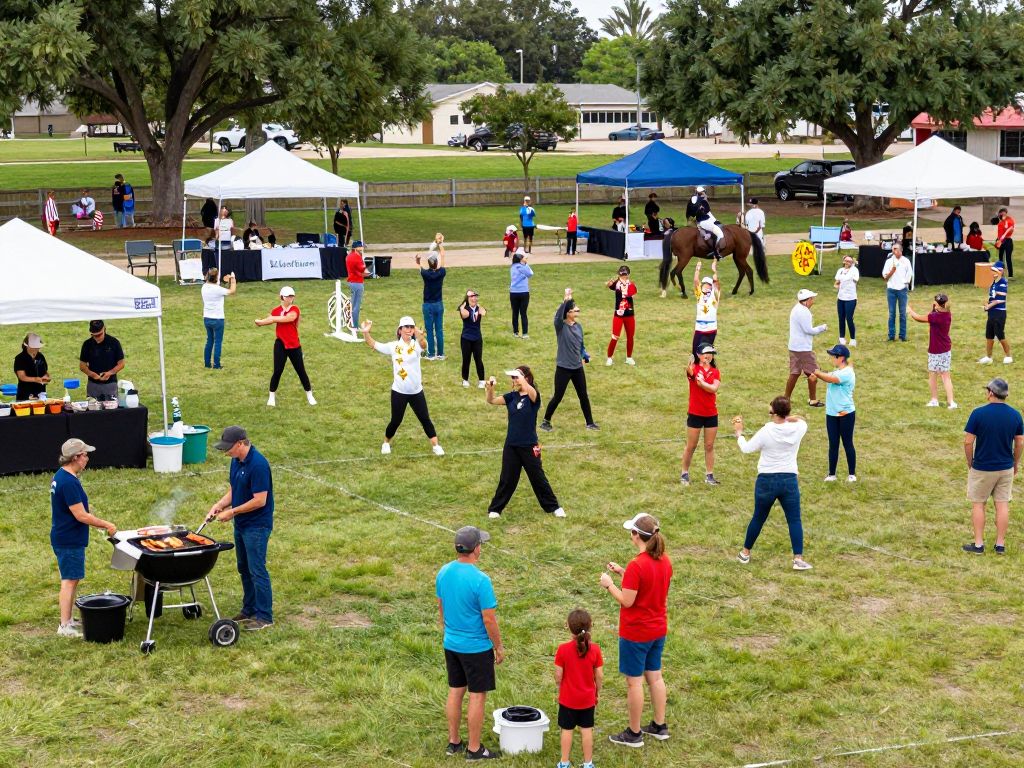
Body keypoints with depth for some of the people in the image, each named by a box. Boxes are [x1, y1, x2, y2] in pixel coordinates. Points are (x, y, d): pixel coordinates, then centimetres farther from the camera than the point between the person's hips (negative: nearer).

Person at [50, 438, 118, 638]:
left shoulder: (60, 476, 9)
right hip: (70, 541, -10)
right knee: (69, 581, -5)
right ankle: (65, 627, -1)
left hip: (63, 538, 10)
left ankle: (68, 620, 25)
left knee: (71, 580, 17)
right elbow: (81, 516, -23)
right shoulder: (69, 483, -24)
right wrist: (106, 525, -14)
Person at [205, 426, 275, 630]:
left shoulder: (258, 464, -24)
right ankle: (249, 610, 28)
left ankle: (264, 616, 4)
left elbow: (260, 500, -24)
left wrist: (232, 512, -18)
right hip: (241, 524, 9)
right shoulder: (236, 461, 5)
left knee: (257, 570, -4)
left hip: (257, 526, -9)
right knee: (244, 568, 16)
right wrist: (219, 505, -4)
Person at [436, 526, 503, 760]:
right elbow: (489, 620, -20)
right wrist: (499, 647, -6)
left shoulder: (443, 572, -3)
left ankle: (454, 742, 28)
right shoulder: (480, 580, -25)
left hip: (451, 644, 7)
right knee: (477, 696, 6)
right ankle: (474, 749, 14)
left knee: (455, 692, 17)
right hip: (476, 647, -7)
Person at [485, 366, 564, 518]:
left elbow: (531, 392, -35)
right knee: (507, 479, 8)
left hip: (529, 446, -3)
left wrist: (520, 378, -42)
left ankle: (553, 507, 21)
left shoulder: (534, 397, -10)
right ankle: (495, 508, 16)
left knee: (538, 477, 7)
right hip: (511, 445, 3)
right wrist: (490, 388, -25)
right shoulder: (512, 396, 2)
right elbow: (492, 400, -7)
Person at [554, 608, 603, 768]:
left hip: (568, 699, -1)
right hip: (588, 699, 2)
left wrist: (559, 687, 8)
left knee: (567, 730, 11)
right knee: (587, 730, 13)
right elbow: (599, 676, -7)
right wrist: (597, 692, 9)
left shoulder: (563, 649, -18)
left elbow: (558, 675, -13)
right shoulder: (595, 649, -13)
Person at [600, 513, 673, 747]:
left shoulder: (637, 565, -25)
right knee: (655, 676, 19)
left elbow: (627, 601, -22)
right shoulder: (665, 561, 0)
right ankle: (659, 726, 29)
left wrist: (609, 585, -7)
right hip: (658, 630, 8)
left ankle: (634, 734, 15)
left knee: (634, 682, 5)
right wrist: (623, 573, 10)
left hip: (635, 633, -8)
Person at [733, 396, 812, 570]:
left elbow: (746, 448, -1)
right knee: (794, 520, 4)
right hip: (789, 481, 1)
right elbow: (802, 421, 20)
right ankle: (798, 559, -4)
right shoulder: (798, 428, -6)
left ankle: (745, 553, 28)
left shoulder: (766, 431, -13)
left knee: (758, 518, 15)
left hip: (766, 480, -1)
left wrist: (739, 432, 15)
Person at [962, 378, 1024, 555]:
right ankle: (1000, 544, 15)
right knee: (1002, 505, 10)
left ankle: (978, 544, 12)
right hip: (1006, 468, 3)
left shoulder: (978, 413, -17)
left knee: (978, 504, 9)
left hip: (982, 468, -3)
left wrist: (970, 463, 2)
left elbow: (968, 442, -14)